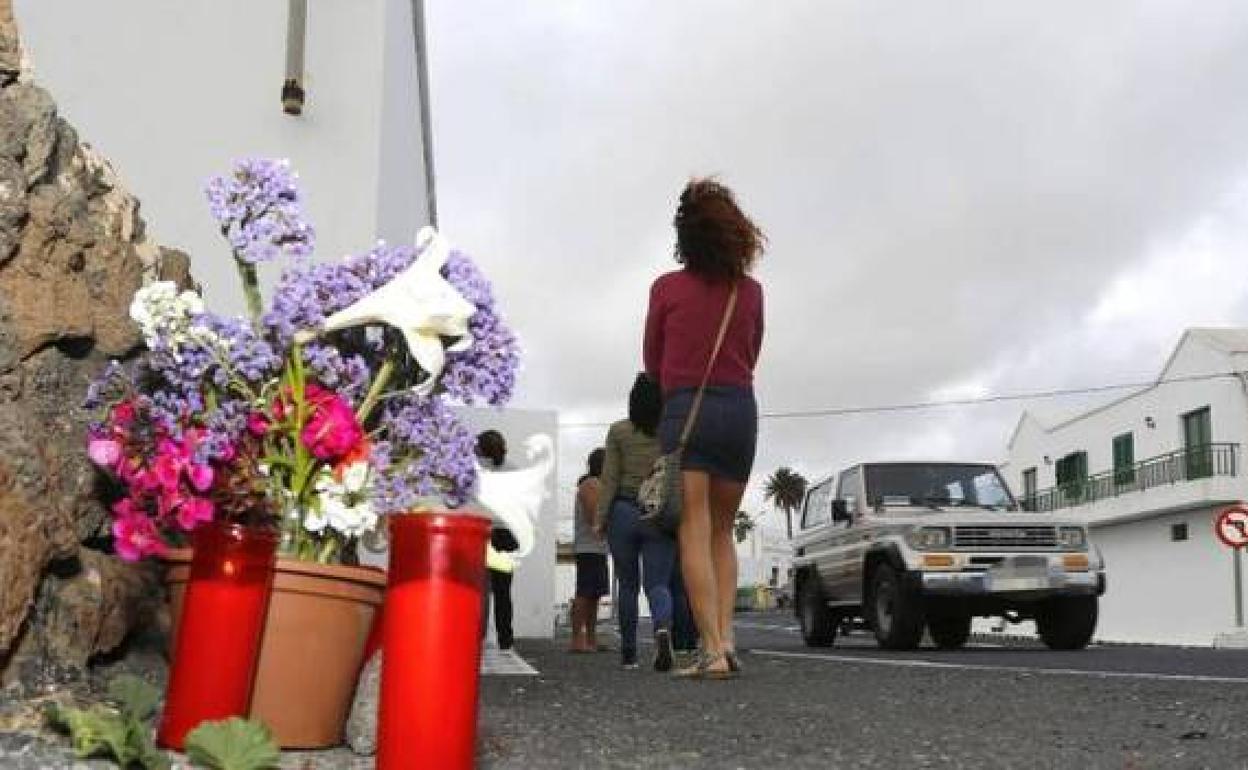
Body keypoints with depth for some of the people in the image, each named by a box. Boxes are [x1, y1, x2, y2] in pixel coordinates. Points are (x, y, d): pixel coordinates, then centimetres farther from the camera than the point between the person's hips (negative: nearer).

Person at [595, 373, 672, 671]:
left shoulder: (618, 431, -2)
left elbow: (610, 479, -4)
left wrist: (600, 519, 0)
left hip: (624, 512, 0)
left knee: (627, 584, 11)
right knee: (658, 582, 1)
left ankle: (628, 652, 15)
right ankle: (663, 629, -29)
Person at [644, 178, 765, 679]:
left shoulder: (667, 288, 0)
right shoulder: (751, 291, 7)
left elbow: (652, 361, 10)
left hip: (685, 409, -3)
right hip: (741, 410, 3)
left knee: (695, 532, -5)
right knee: (723, 531, 14)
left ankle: (712, 650, -14)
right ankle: (726, 637, 2)